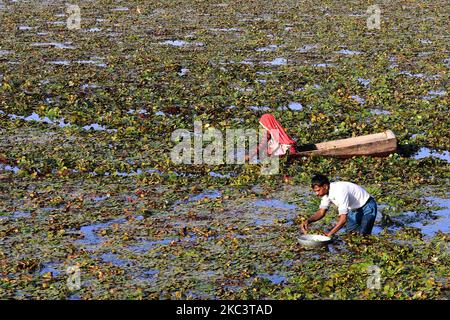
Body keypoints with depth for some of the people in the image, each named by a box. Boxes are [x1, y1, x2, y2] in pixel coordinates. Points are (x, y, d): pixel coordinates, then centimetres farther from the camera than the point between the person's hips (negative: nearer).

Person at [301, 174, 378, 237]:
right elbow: (321, 212, -3)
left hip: (367, 206, -8)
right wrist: (308, 221, -21)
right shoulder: (326, 192, -10)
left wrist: (329, 234, -38)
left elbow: (343, 219, -38)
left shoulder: (340, 191, -37)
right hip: (354, 209, 8)